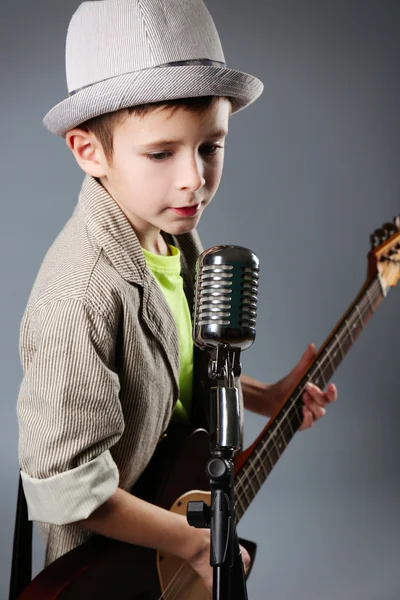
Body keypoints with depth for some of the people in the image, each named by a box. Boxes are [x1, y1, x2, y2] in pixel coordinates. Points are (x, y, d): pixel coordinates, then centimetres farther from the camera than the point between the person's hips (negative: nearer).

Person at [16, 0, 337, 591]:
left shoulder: (175, 233, -6)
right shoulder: (80, 298, -33)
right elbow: (64, 489, -29)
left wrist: (265, 397, 1)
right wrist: (197, 542, -19)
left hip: (184, 493, 7)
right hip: (111, 566, -7)